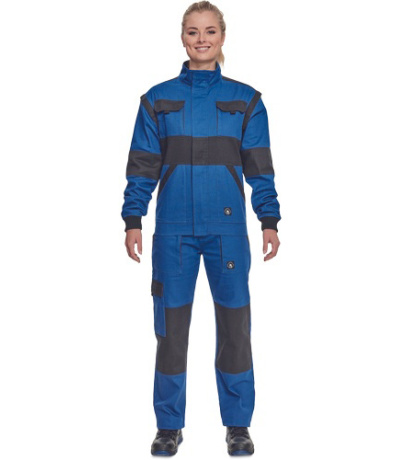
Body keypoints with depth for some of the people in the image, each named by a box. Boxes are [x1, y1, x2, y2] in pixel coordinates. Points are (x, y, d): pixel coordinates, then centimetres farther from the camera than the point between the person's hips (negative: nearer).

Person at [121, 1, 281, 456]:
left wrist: (269, 221, 1)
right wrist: (133, 220, 0)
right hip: (174, 230, 0)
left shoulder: (245, 100, 6)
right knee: (170, 325, 4)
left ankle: (238, 423, 20)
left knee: (235, 324, 4)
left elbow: (259, 167, 7)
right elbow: (142, 166, 6)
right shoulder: (158, 99, 6)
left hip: (228, 229, 0)